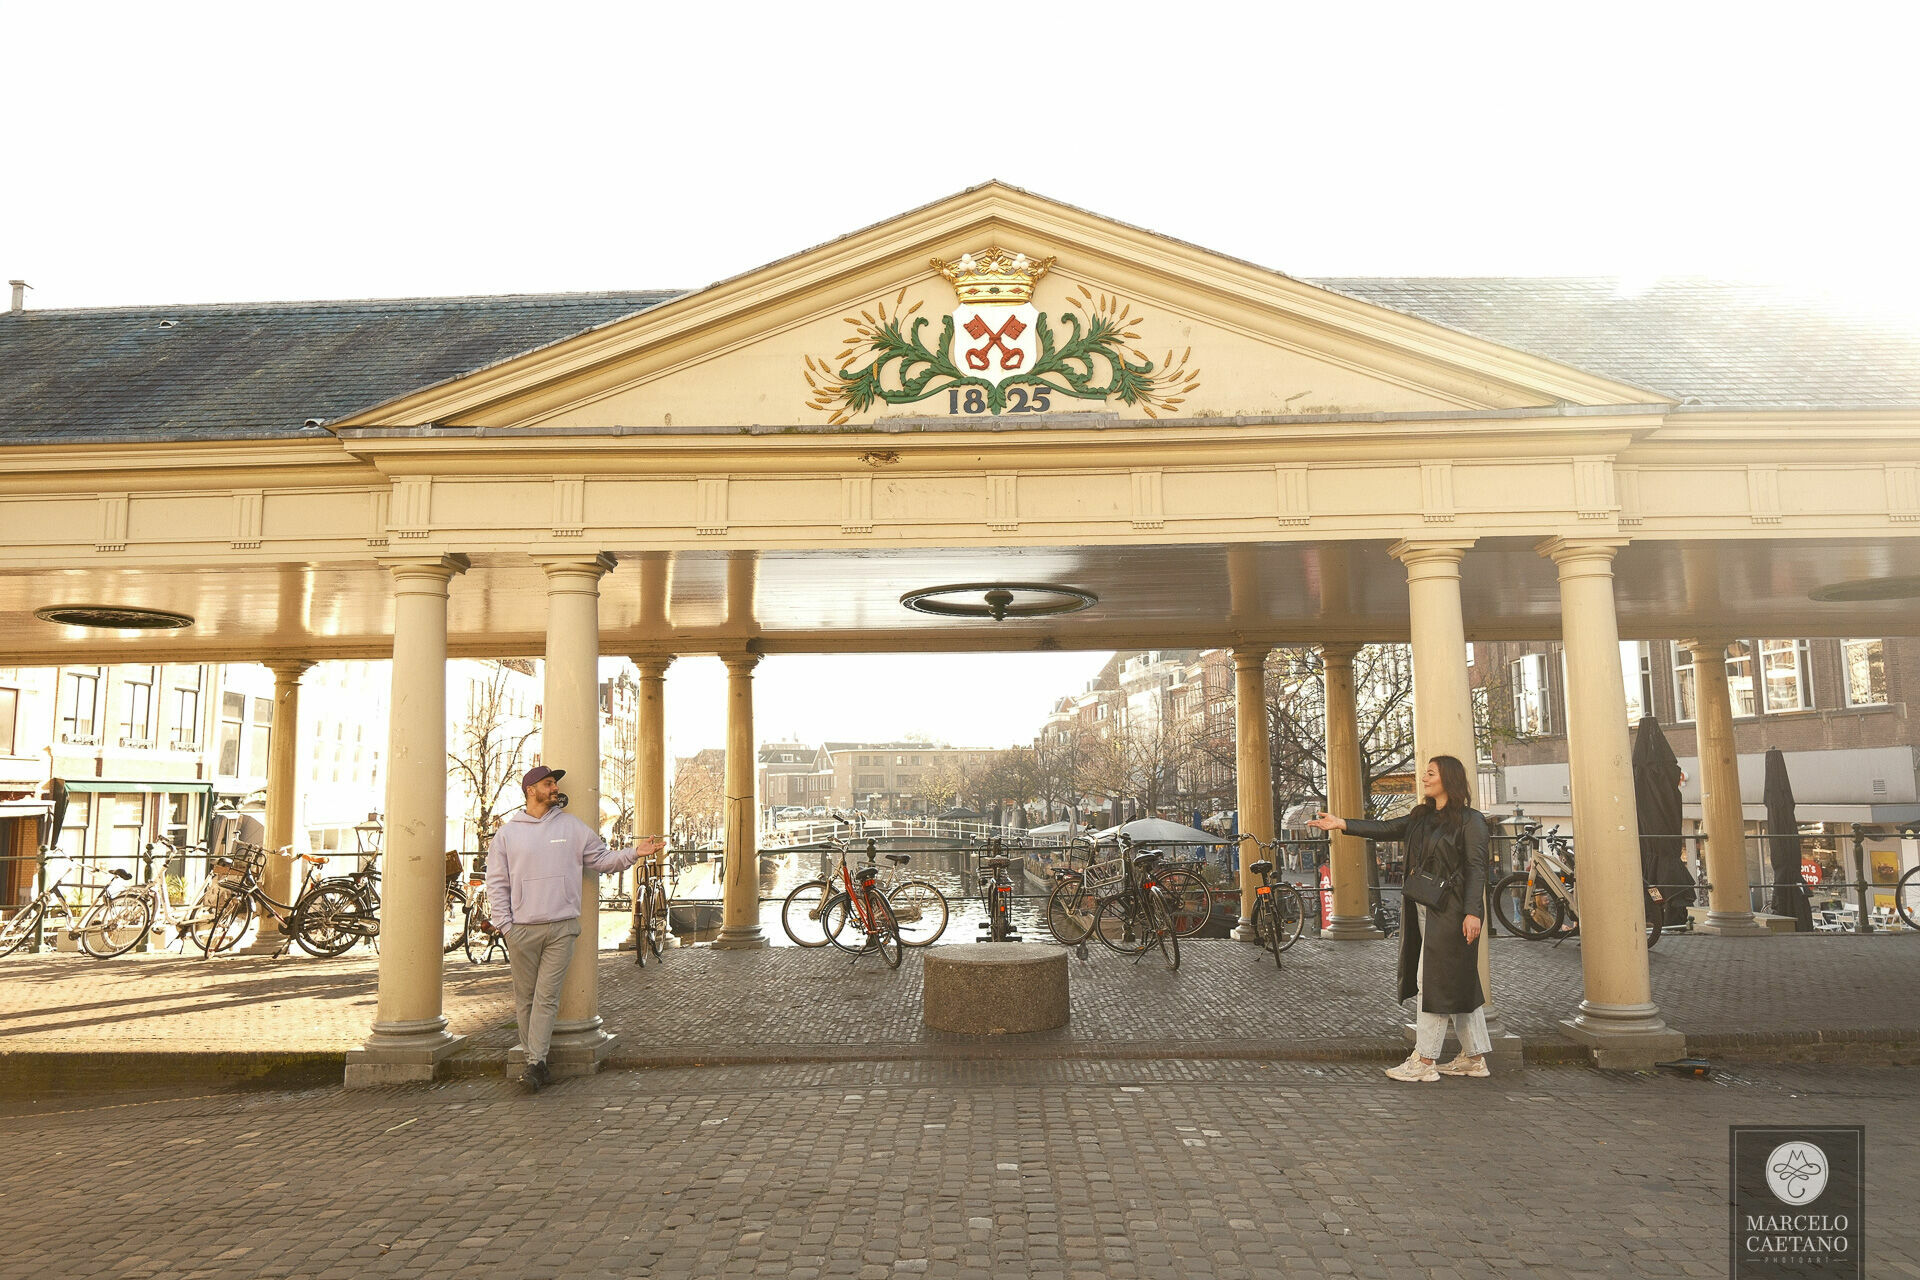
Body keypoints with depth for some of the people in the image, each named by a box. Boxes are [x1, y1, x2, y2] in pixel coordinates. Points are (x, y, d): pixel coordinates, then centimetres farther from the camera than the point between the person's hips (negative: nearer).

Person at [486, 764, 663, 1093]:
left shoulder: (573, 827, 9)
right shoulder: (507, 832, 6)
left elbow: (602, 858, 13)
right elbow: (497, 882, 6)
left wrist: (635, 853, -3)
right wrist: (504, 924, -3)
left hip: (562, 928, 0)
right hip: (522, 930, 0)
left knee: (547, 997, -4)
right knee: (525, 998, 6)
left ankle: (535, 1063, -2)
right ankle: (535, 1059, 16)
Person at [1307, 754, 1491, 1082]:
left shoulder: (1469, 820, -7)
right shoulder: (1421, 817, 15)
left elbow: (1476, 868, -12)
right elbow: (1385, 830, 9)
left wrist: (1473, 912, -19)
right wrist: (1341, 824, 0)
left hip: (1450, 912, -8)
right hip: (1423, 909, 8)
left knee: (1434, 980, -6)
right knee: (1457, 984, 12)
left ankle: (1424, 1061, -1)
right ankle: (1474, 1057, 19)